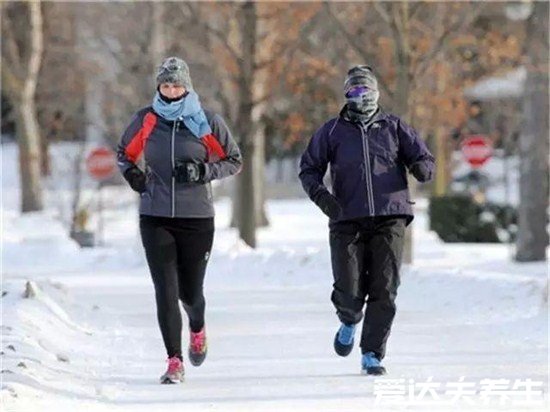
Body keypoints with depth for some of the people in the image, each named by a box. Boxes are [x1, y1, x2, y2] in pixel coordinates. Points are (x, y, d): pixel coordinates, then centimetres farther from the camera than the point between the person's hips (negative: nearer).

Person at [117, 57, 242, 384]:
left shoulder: (207, 122, -1)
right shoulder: (146, 120, 3)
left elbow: (234, 161, 6)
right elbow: (125, 153, 20)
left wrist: (204, 171, -11)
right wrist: (132, 174, -1)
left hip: (197, 218, -1)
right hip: (155, 218, 1)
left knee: (190, 289, 9)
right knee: (166, 289, -8)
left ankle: (197, 329, 43)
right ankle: (175, 362, -4)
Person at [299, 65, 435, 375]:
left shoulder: (394, 128, 11)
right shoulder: (333, 131, 11)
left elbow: (425, 160, 10)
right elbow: (309, 168, 14)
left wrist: (421, 168, -14)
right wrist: (319, 193, -6)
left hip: (389, 219, 0)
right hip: (348, 221, 0)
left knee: (384, 291, -8)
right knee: (349, 293, -7)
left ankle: (373, 354, 1)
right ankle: (350, 322, 27)